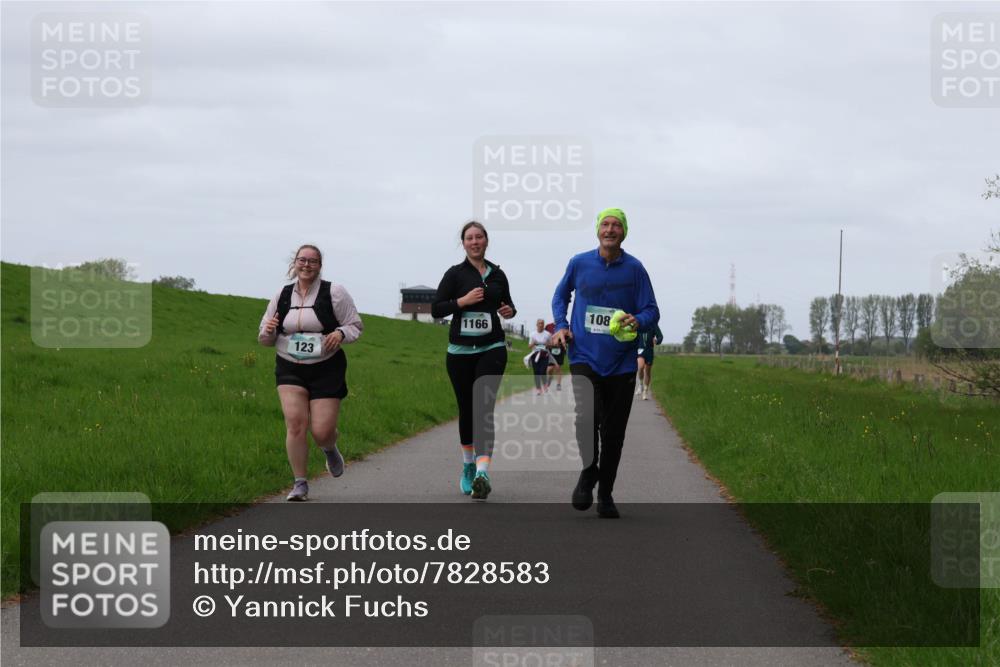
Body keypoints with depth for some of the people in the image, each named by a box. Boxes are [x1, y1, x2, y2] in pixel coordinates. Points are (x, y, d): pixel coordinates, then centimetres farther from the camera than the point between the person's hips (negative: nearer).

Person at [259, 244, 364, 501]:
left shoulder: (334, 293, -2)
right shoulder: (282, 296, 7)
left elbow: (355, 326, 2)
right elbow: (265, 339, 13)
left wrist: (340, 334, -20)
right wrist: (268, 331, -11)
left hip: (326, 369, -2)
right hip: (290, 369, 2)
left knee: (322, 431, -6)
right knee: (295, 423, -15)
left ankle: (330, 450, 33)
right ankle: (300, 484, -5)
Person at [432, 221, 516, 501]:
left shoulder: (497, 275, 9)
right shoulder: (455, 274, 1)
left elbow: (507, 303, 23)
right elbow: (436, 309, -4)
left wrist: (510, 311, 0)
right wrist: (463, 301, -17)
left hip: (492, 349, 0)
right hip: (460, 350, 0)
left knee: (485, 406, -15)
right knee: (466, 408, 8)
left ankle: (482, 472, -27)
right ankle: (468, 465, 28)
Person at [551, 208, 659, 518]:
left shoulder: (634, 269, -2)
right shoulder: (579, 263, 1)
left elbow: (652, 310, 0)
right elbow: (561, 295, 19)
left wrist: (638, 321, -22)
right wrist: (561, 326, 4)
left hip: (621, 362, 1)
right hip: (585, 357, -1)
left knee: (613, 432, 6)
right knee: (587, 417, -22)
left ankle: (606, 495, 22)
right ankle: (588, 472, 5)